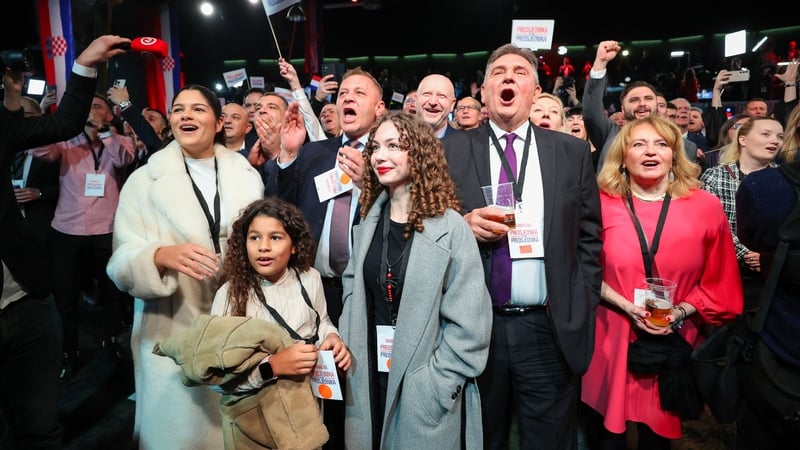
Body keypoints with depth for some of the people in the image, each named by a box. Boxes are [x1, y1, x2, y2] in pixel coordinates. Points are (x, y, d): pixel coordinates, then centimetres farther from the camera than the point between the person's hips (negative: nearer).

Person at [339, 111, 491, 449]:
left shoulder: (450, 227, -12)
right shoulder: (368, 224, 4)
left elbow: (469, 323, -12)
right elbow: (353, 297, 11)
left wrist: (435, 385, -14)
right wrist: (347, 355, 1)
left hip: (426, 393, -4)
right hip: (369, 382, 5)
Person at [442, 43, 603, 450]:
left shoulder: (573, 151, 6)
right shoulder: (452, 150, 3)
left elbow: (589, 237, 7)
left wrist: (582, 307, 2)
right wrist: (464, 224, -14)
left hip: (551, 330, 1)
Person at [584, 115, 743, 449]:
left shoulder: (705, 206, -3)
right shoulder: (603, 204, -5)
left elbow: (720, 283, 3)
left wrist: (681, 312, -11)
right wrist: (626, 307, -13)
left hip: (675, 343, 1)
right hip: (613, 340, 0)